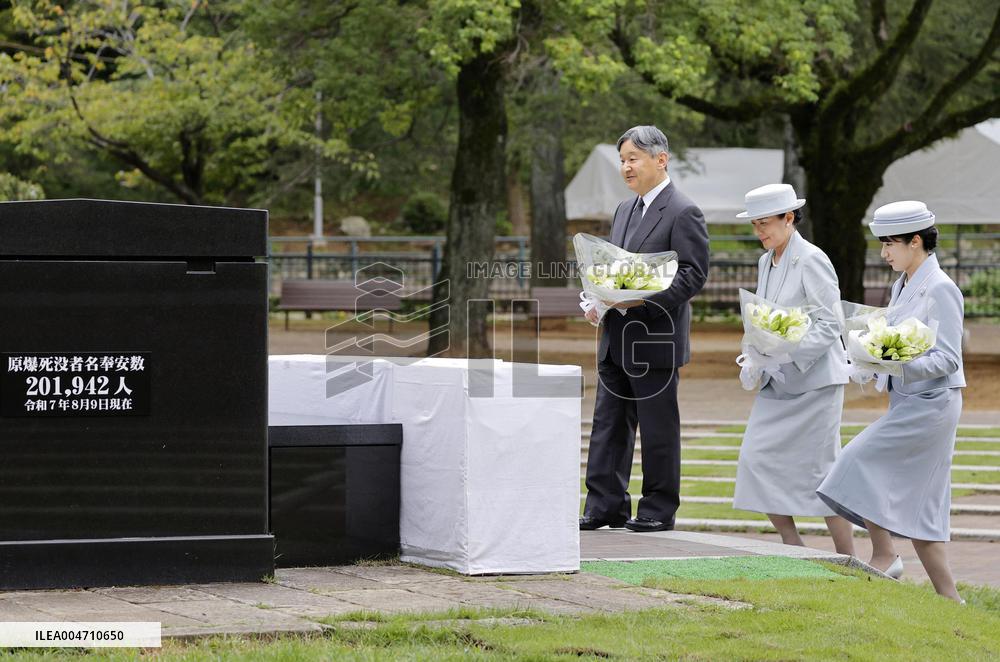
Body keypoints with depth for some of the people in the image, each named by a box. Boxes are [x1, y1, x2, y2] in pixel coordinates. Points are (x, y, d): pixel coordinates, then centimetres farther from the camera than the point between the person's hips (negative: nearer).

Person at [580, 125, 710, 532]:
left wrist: (643, 299, -23)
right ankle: (605, 506, 10)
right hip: (616, 339, 8)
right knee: (609, 424, 7)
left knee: (658, 429, 0)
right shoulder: (624, 211, 17)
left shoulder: (683, 213, -9)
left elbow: (693, 275, -15)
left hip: (655, 339, -8)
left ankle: (658, 510, 8)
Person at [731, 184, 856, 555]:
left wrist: (789, 354, -26)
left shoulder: (812, 261, -13)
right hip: (777, 383, 8)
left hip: (813, 381, -8)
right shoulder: (765, 263, 11)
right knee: (757, 459, -1)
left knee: (820, 469, -4)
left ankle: (848, 562, 7)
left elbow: (830, 324, -16)